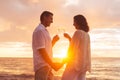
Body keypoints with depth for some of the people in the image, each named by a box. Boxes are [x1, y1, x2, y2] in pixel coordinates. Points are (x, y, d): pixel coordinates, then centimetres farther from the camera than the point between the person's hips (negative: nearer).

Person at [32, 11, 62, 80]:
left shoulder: (44, 31, 19)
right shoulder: (39, 30, -11)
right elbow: (41, 51, -17)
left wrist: (54, 41, 8)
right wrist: (52, 64, -14)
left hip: (46, 66, 10)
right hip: (42, 66, -10)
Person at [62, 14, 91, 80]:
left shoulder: (78, 32, -11)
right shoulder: (86, 35, 14)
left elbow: (73, 48, -11)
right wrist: (69, 38, 23)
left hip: (76, 62, -8)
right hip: (83, 63, 8)